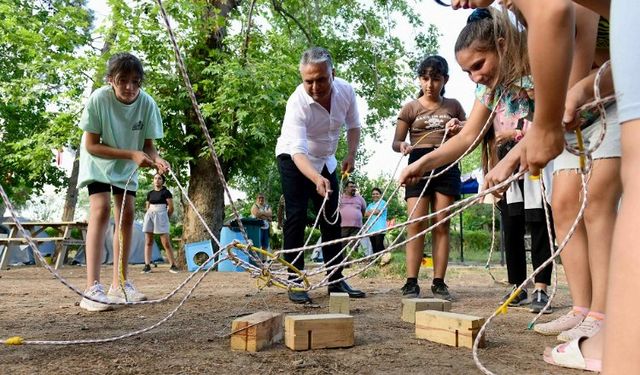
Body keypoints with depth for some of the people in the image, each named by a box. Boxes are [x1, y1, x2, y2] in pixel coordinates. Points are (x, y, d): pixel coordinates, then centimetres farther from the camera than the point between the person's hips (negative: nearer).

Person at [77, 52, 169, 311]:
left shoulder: (147, 103, -24)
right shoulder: (98, 99, -30)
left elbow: (147, 144, -13)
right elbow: (91, 146, -24)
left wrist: (156, 159, -36)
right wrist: (132, 154, -33)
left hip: (127, 165, 4)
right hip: (98, 161, -4)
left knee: (126, 216, 0)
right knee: (101, 210, -20)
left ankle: (120, 285, 11)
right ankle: (92, 288, -23)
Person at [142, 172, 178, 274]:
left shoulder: (165, 192, 0)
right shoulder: (150, 193, 14)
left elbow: (171, 207, 0)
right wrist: (149, 215, 10)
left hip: (161, 215, -5)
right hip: (149, 215, 5)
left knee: (166, 242, -8)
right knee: (148, 242, 3)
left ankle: (173, 265, -1)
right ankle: (147, 265, 5)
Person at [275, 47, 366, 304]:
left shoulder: (346, 91, -17)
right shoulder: (297, 102, -32)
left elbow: (353, 125, 1)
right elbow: (298, 151, -42)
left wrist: (351, 155, -14)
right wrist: (317, 179, -58)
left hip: (326, 162, 5)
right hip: (294, 160, -5)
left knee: (332, 219, 5)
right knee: (297, 217, -14)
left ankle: (336, 280, 13)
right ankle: (295, 282, -7)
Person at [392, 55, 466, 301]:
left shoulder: (453, 106, 14)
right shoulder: (411, 108, 9)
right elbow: (396, 141, 6)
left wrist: (459, 130, -3)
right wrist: (402, 146, -18)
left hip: (447, 164, 2)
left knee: (441, 224, -1)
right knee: (416, 223, -9)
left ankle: (439, 283, 3)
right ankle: (411, 283, -7)